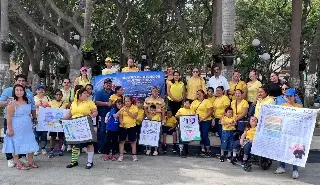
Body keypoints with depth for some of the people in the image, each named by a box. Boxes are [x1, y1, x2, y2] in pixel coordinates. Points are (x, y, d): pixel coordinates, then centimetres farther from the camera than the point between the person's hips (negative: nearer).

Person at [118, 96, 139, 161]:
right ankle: (121, 155, 14)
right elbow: (120, 117, 6)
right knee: (122, 141, 6)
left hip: (131, 127, -2)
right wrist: (121, 122, -13)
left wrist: (128, 111, -20)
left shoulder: (135, 108, -2)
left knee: (133, 141, 4)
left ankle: (134, 155, 14)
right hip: (123, 127, 3)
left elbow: (134, 116, -13)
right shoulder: (122, 108, 6)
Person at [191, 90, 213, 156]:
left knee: (205, 135, -8)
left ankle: (208, 150, 3)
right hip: (197, 121, 5)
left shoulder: (207, 101, -3)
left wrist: (203, 118, -19)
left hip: (206, 121, -5)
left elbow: (210, 111, -11)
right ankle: (203, 149, 18)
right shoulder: (194, 102, 13)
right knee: (200, 135, 8)